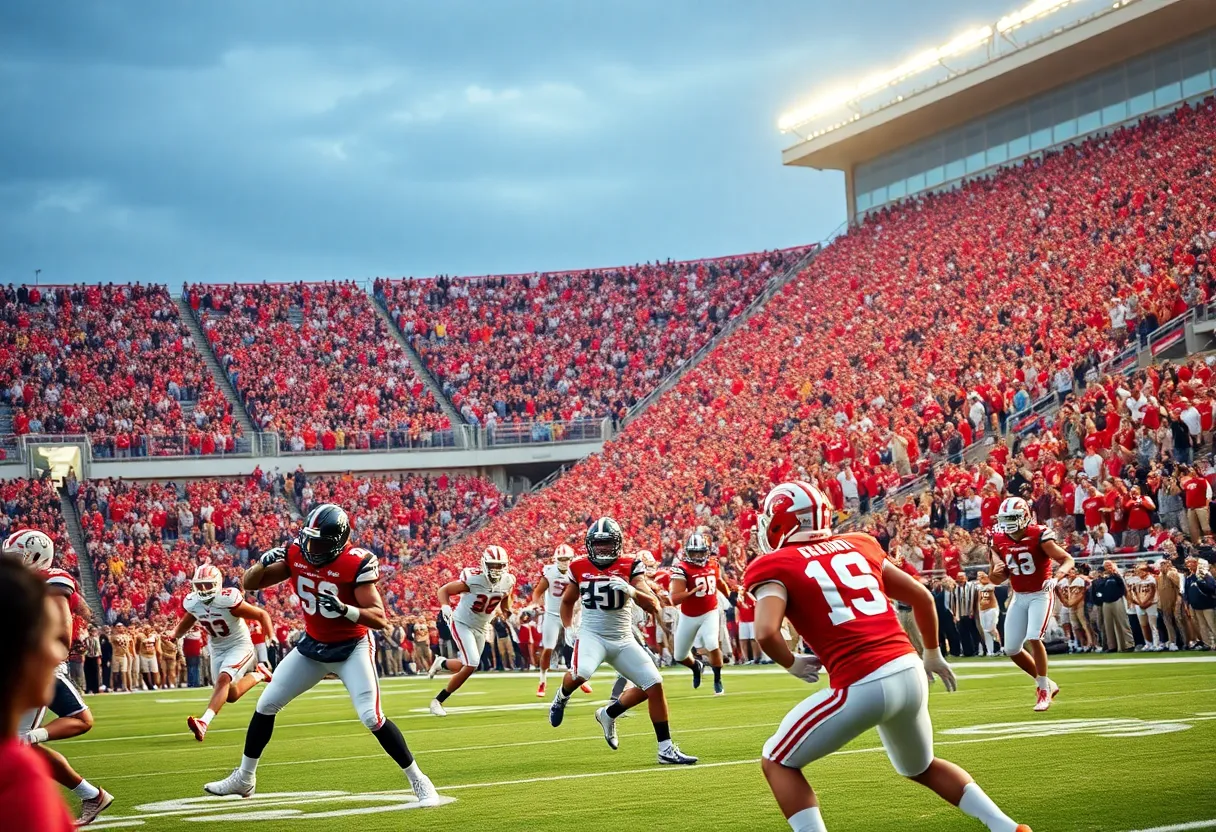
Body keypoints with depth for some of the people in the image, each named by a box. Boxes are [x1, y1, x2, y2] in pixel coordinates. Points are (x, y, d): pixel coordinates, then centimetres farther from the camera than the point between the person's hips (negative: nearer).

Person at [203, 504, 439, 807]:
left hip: (352, 648, -6)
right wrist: (264, 562, -24)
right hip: (312, 645, 6)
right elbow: (249, 585, -2)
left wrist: (344, 609, -43)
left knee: (372, 718, -17)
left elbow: (380, 618, -26)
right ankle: (244, 778, 24)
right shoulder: (295, 554, -10)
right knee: (266, 705, 7)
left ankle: (418, 781, -1)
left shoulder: (356, 563, -25)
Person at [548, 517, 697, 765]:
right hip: (592, 635, -2)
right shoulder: (580, 568, 1)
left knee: (654, 685, -5)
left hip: (623, 639, 2)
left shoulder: (630, 567, -5)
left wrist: (631, 590, -29)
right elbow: (567, 601, 21)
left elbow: (654, 606, -14)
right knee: (580, 673, -30)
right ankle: (562, 698, 6)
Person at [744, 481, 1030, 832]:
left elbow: (766, 632, -17)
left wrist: (792, 664, 4)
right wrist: (933, 654, 37)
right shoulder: (856, 546, 18)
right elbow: (921, 596, 22)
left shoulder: (777, 567, 1)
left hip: (863, 685, -7)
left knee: (777, 763, 11)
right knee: (922, 767, 33)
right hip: (910, 671, 7)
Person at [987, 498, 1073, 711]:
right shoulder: (999, 541, -2)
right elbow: (997, 579, 7)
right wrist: (996, 571, -17)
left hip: (1041, 595, -6)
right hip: (1019, 597, 6)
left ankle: (1044, 691, -6)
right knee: (1012, 649, 3)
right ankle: (1045, 683, 23)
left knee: (1034, 638, -22)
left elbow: (1067, 559, -15)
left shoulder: (1039, 536, -18)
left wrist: (1057, 575, -34)